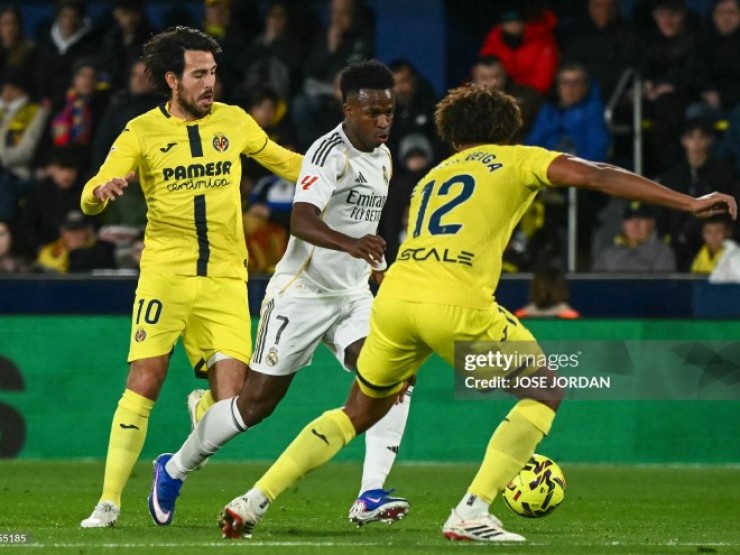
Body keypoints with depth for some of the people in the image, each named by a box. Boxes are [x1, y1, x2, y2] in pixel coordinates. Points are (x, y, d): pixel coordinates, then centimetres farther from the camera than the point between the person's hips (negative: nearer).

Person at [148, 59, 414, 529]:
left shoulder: (383, 158, 8)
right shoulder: (330, 151, -20)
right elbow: (301, 221, -36)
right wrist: (349, 244, -52)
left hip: (352, 295, 7)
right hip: (301, 292, -7)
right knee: (257, 402, 1)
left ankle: (371, 495, -21)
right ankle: (174, 469, 23)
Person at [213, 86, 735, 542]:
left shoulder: (433, 176, 32)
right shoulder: (516, 160, 16)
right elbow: (595, 175, 3)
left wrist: (407, 363, 45)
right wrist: (689, 203, 1)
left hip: (393, 295, 6)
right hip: (455, 304, -6)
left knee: (359, 412, 26)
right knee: (545, 393, 13)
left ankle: (254, 500, 17)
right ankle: (472, 512, -1)